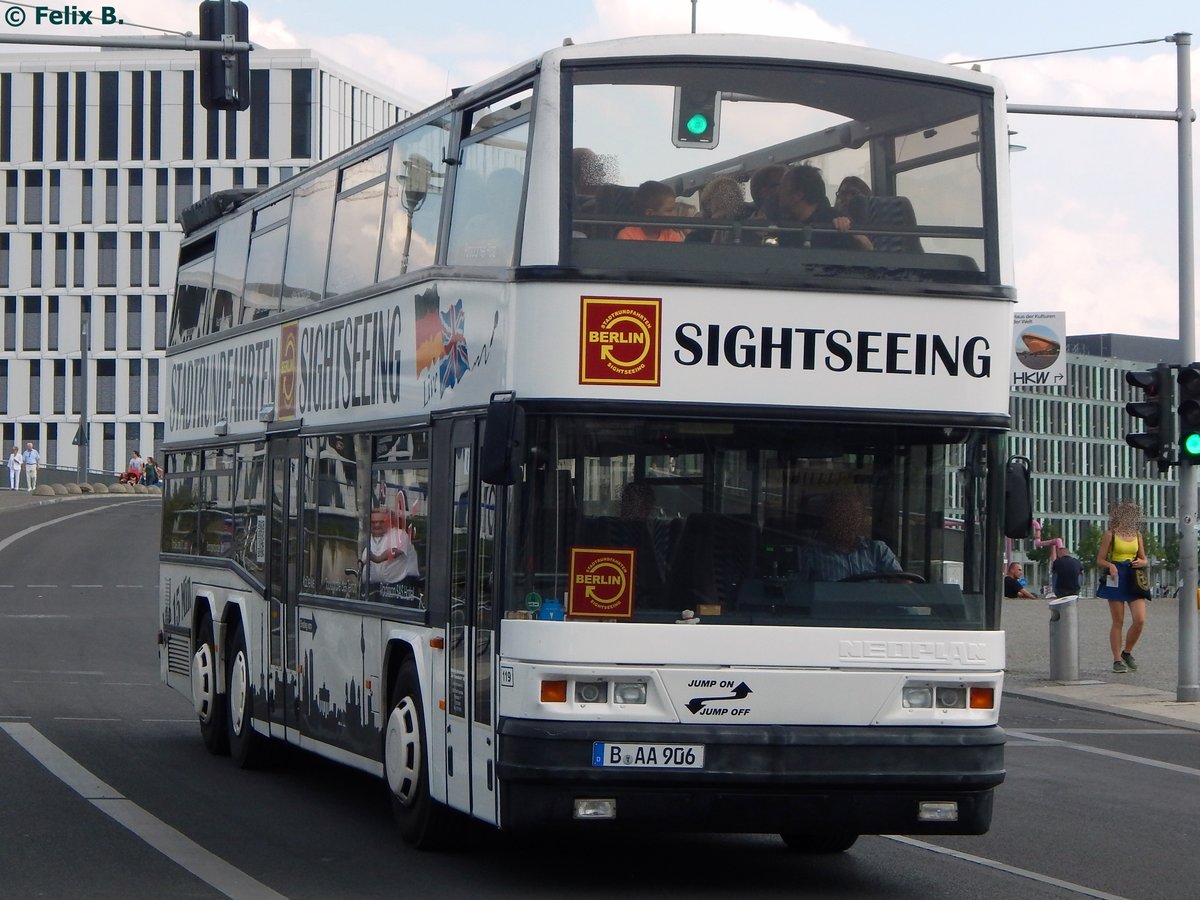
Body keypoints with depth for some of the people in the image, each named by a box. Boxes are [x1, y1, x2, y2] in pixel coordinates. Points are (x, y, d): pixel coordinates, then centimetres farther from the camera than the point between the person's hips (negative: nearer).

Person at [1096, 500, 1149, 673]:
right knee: (1118, 622, -2)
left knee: (1140, 620, -8)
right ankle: (1117, 660, 5)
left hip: (1134, 581, 4)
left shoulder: (1137, 535, 13)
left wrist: (1141, 562, -4)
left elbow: (1144, 559, 19)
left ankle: (1127, 653, 13)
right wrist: (1110, 565, -20)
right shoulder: (1110, 534, 1)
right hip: (1116, 580, -4)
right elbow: (1100, 560, 0)